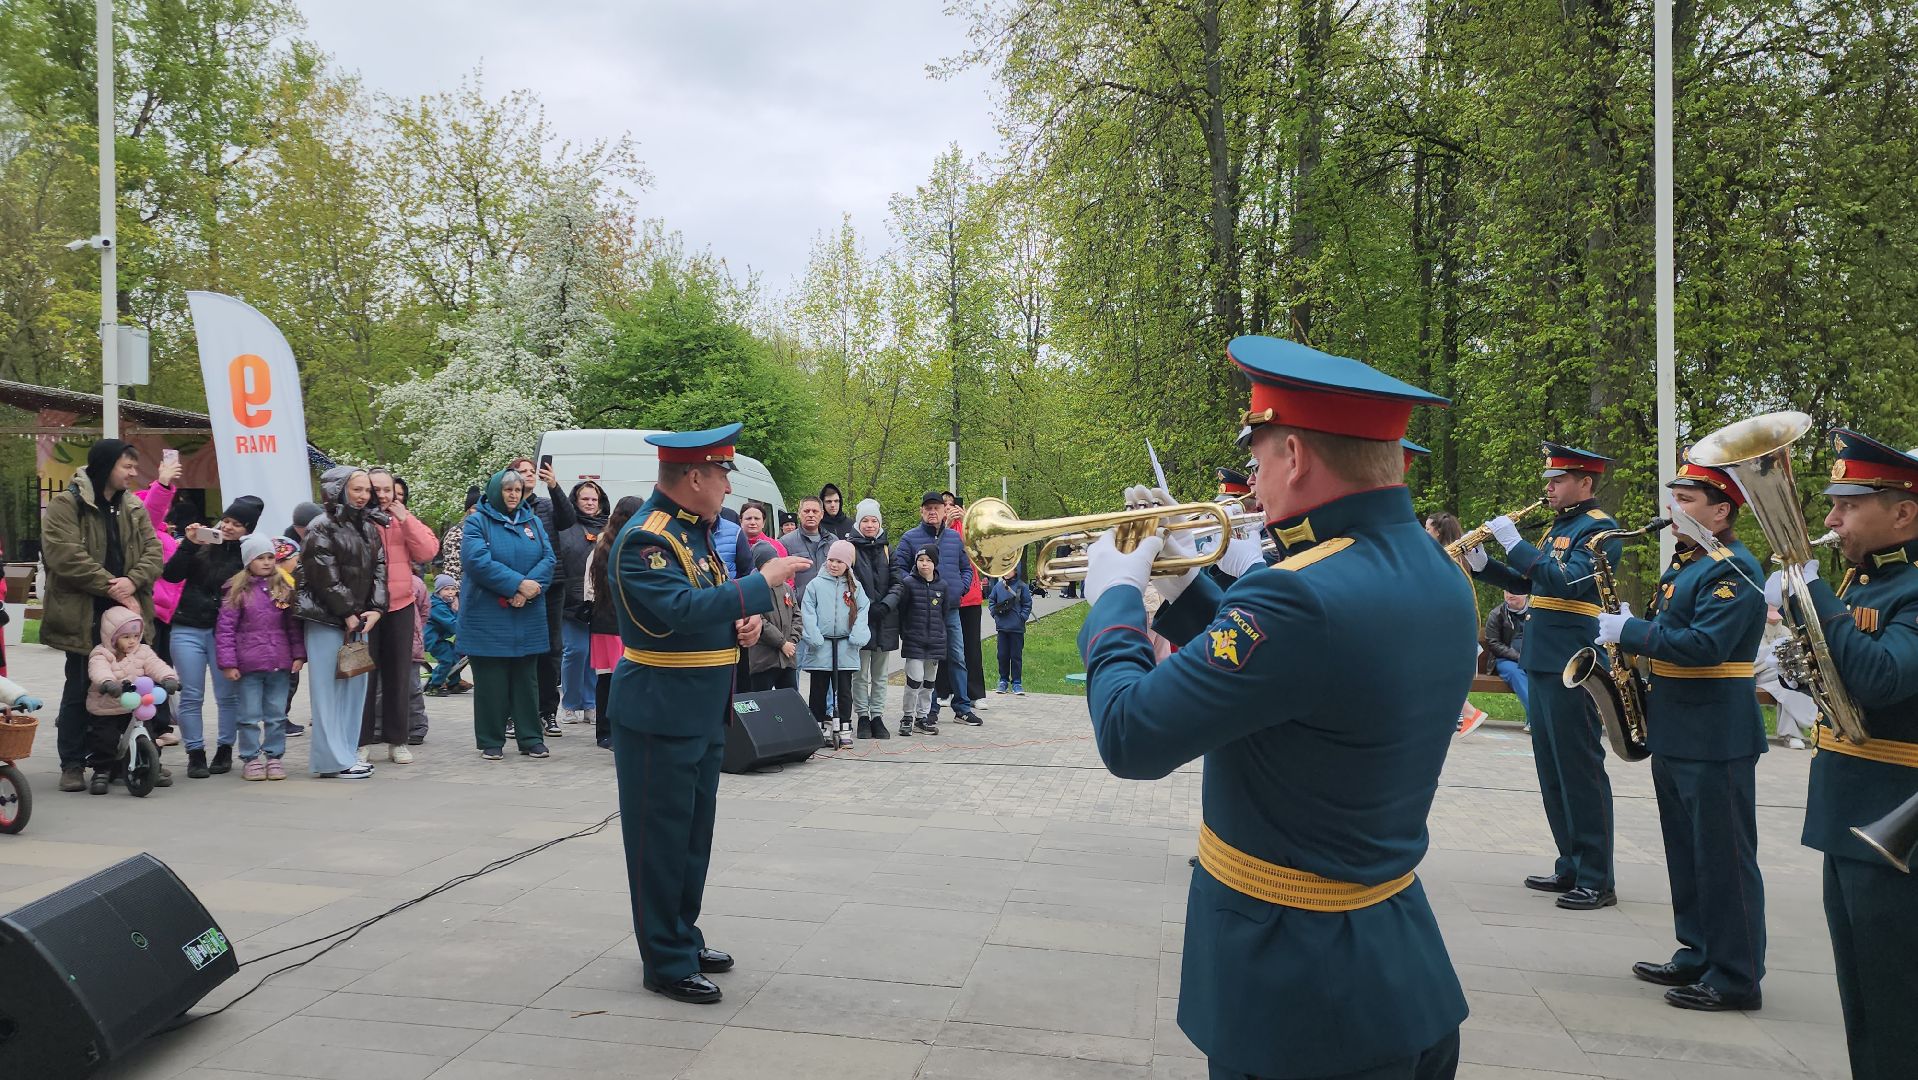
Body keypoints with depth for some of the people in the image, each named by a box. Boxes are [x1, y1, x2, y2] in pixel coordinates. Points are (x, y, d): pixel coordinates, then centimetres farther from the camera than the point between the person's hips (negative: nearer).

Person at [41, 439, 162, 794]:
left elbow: (153, 551, 5)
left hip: (127, 612, 5)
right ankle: (72, 764, 13)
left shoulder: (133, 508, 13)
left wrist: (132, 581, -15)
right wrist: (112, 588, -17)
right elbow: (66, 556, -16)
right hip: (85, 616, -5)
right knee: (80, 690, 2)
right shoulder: (65, 505, -5)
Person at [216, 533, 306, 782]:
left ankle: (274, 757, 17)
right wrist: (227, 663, -8)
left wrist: (298, 655, 2)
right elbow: (225, 629, -4)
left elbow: (294, 625, 9)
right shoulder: (238, 591, -2)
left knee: (277, 715, 8)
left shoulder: (284, 589, 7)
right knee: (250, 716, 4)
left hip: (280, 664, 2)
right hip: (249, 665, -2)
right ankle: (250, 759, 14)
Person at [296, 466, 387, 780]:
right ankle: (333, 760, -2)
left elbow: (379, 569, 9)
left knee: (355, 686, 9)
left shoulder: (369, 527, 15)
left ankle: (348, 753, 17)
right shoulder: (322, 527, -7)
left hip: (360, 618, 7)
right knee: (329, 688, -5)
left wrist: (376, 609, -4)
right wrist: (349, 614, -13)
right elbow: (326, 577, -14)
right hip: (327, 619, -7)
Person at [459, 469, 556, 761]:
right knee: (491, 680, 1)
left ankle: (530, 738, 15)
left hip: (528, 616, 4)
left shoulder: (533, 522, 12)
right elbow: (477, 560, -16)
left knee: (526, 679, 9)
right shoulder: (477, 522, -1)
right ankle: (491, 741, 10)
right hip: (488, 618, -4)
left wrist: (529, 588, -16)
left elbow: (548, 558, 2)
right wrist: (518, 583, -20)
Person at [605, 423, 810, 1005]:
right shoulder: (645, 538, -18)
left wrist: (745, 621, 2)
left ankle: (684, 938, 31)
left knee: (694, 834, 18)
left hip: (704, 714, 10)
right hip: (660, 716, -10)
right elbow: (682, 608, -32)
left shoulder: (694, 531, 12)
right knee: (661, 838, 1)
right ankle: (666, 962, 12)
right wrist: (762, 581, -26)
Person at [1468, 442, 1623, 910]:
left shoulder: (1599, 528, -10)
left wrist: (1514, 544, -20)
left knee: (1580, 770, -4)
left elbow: (1568, 582, -23)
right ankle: (1570, 868, 22)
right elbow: (1525, 582, 19)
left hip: (1571, 667, -9)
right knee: (1552, 771, 13)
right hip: (1542, 662, 9)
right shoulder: (1558, 527, 18)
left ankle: (1597, 880, 3)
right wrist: (1482, 564, 4)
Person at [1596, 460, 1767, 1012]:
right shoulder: (1685, 562, 15)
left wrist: (1628, 630, -20)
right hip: (1675, 733, 10)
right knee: (1687, 855, 17)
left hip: (1716, 738, -10)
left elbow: (1704, 645, -26)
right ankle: (1698, 955, 28)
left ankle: (1737, 978, 8)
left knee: (1724, 859, -1)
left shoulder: (1735, 571, -15)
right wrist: (1628, 629, 5)